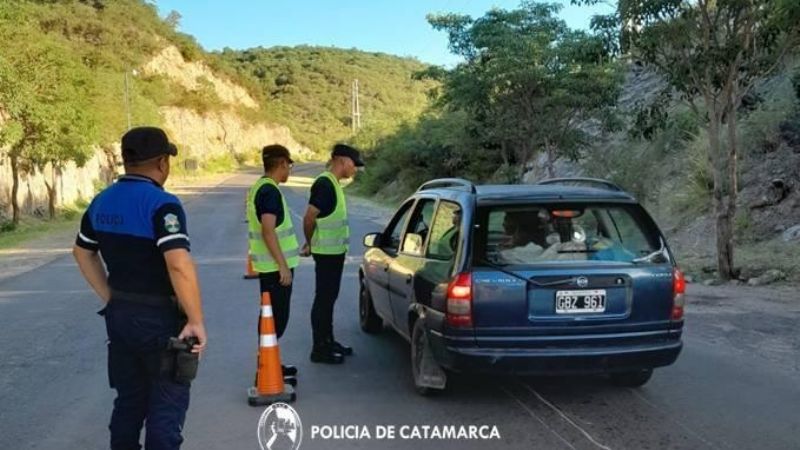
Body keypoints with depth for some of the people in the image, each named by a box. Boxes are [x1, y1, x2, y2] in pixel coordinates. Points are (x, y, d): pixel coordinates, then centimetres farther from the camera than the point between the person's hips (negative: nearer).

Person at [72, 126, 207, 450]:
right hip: (159, 317, -7)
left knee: (129, 400, 20)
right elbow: (179, 265, -30)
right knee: (167, 405, 4)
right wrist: (196, 320, -23)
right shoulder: (161, 204, -20)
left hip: (119, 314, 8)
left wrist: (110, 297, 17)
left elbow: (83, 252, 17)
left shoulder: (102, 202, 5)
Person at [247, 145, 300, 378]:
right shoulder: (270, 191, -17)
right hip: (275, 266, -10)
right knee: (276, 318, -4)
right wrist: (283, 266, -21)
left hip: (267, 265, 10)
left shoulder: (258, 187, 14)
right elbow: (268, 231, -24)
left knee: (272, 316, 17)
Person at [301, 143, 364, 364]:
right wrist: (311, 244, -5)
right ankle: (319, 349, 5)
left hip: (335, 251, 10)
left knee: (329, 297, 16)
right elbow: (309, 219, -20)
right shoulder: (324, 184, -19)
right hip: (327, 252, -10)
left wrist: (311, 244, 15)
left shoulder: (333, 184, 12)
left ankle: (328, 341, 27)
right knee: (323, 299, -3)